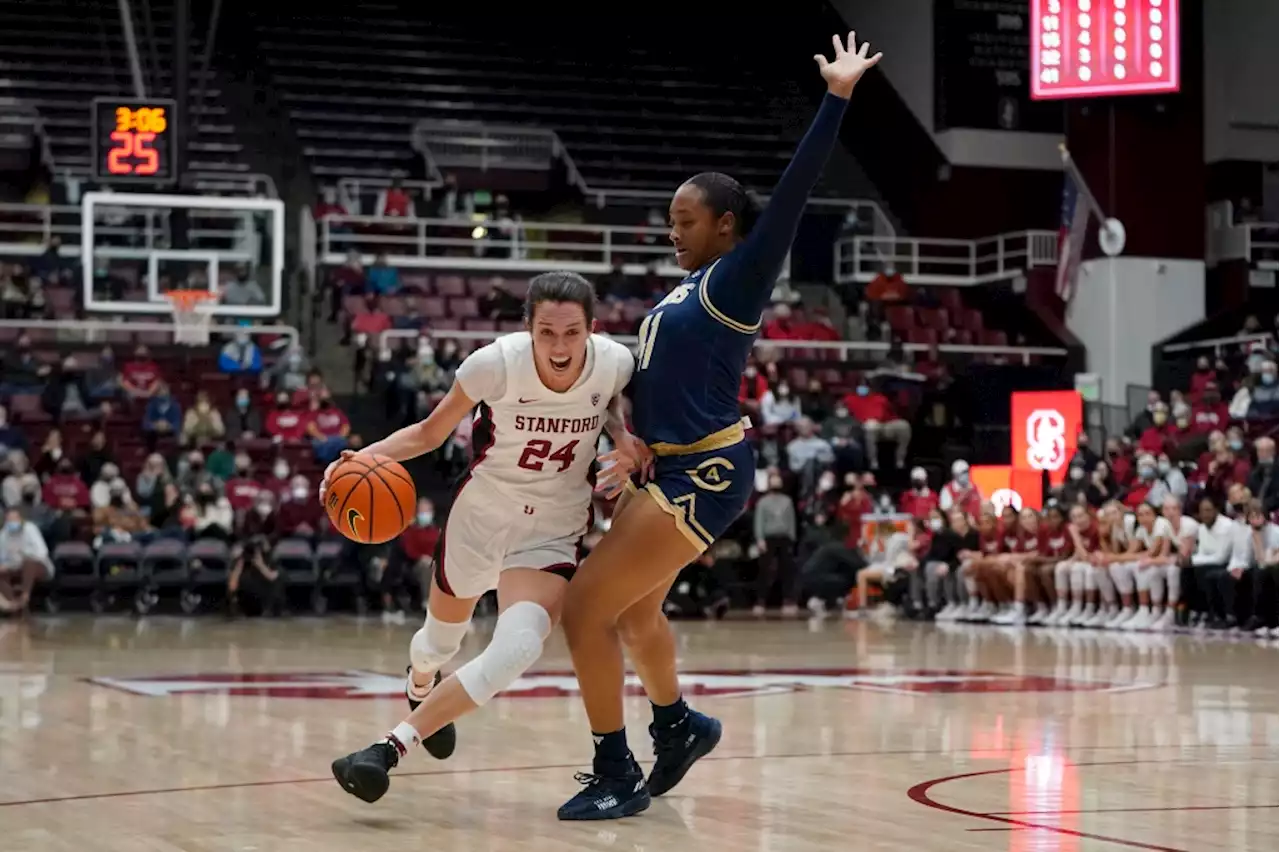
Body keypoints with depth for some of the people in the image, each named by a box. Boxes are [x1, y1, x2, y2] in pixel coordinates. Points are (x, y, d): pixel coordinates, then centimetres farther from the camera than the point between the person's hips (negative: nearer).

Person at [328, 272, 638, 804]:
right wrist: (367, 456, -27)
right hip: (481, 514, 0)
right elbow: (431, 432, -11)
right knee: (440, 641, 23)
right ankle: (419, 687, 62)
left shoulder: (615, 364, -18)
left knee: (517, 649, -27)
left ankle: (392, 747, -18)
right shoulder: (496, 363, -25)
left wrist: (622, 434, -14)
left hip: (553, 533, 0)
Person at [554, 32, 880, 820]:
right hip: (670, 468, 10)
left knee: (586, 608, -11)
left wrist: (837, 99, -26)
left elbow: (791, 198, -22)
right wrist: (633, 453, 17)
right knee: (634, 612, 26)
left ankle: (617, 776, -1)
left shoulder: (739, 279, -11)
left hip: (704, 475, -10)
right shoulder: (692, 288, 13)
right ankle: (678, 727, 48)